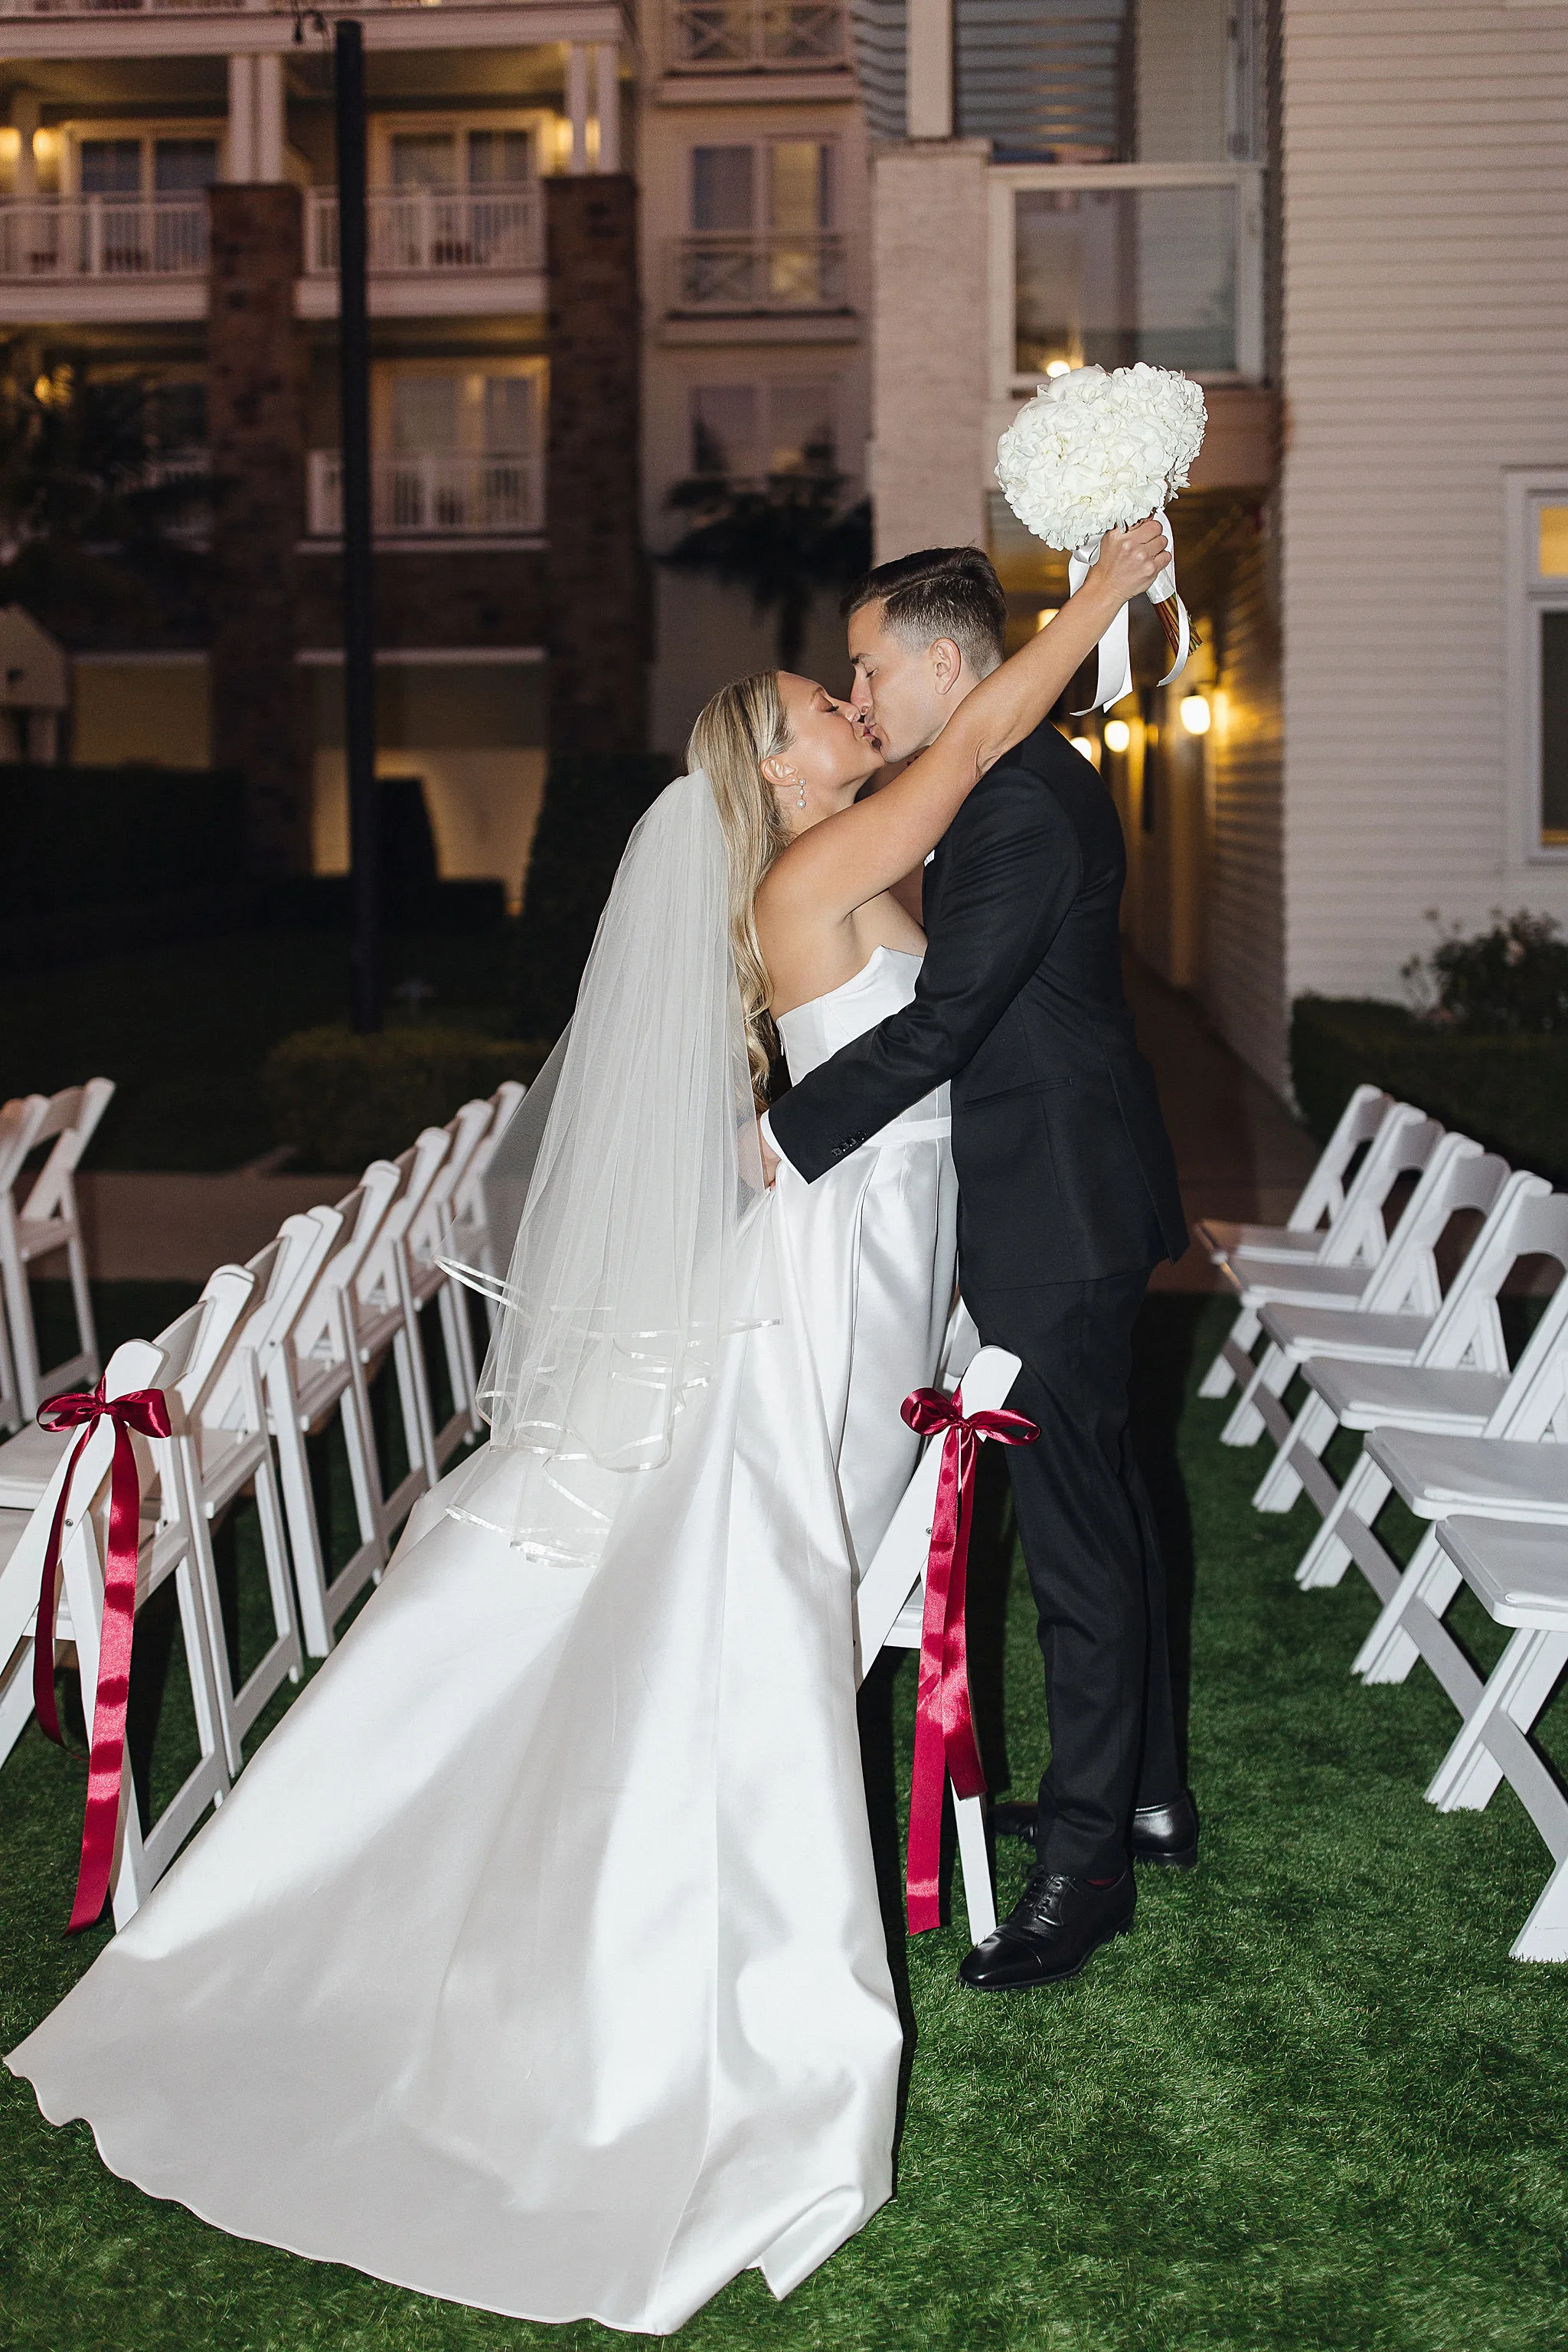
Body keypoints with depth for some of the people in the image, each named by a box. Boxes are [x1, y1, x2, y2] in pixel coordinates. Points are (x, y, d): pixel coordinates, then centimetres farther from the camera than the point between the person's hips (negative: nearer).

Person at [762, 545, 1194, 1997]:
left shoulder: (1022, 803, -20)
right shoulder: (1028, 781, 13)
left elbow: (943, 1019, -24)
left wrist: (789, 1132, -16)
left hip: (1059, 1219, -11)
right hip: (1074, 1199, 11)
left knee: (1077, 1535, -5)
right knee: (1104, 1499, 18)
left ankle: (1086, 1862, 4)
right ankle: (1149, 1792, 31)